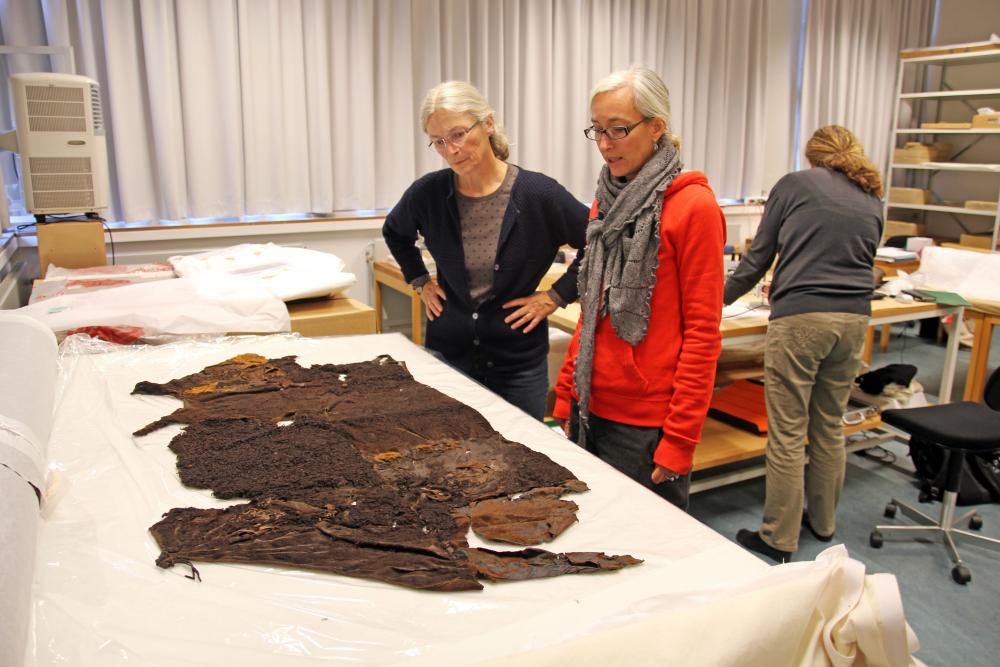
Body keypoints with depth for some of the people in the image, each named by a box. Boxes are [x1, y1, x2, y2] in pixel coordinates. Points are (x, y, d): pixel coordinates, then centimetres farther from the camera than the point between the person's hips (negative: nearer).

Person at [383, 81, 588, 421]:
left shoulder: (538, 193, -14)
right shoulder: (427, 193, -6)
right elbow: (395, 232, 18)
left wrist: (557, 295, -7)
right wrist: (420, 281, 8)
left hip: (518, 363, -2)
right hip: (446, 354, 2)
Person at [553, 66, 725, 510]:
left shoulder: (693, 206, -12)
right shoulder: (607, 201, 9)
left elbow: (702, 333, -14)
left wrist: (680, 439, -15)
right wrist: (567, 398, 11)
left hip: (647, 425, -6)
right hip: (592, 410, 7)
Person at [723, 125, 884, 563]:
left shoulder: (795, 184, 6)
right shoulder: (872, 202, 18)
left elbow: (759, 256, 6)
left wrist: (723, 297, 20)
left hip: (800, 317, -5)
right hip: (854, 318, 6)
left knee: (787, 433, 0)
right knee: (830, 427, 18)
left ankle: (779, 539, 9)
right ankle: (823, 521, 32)